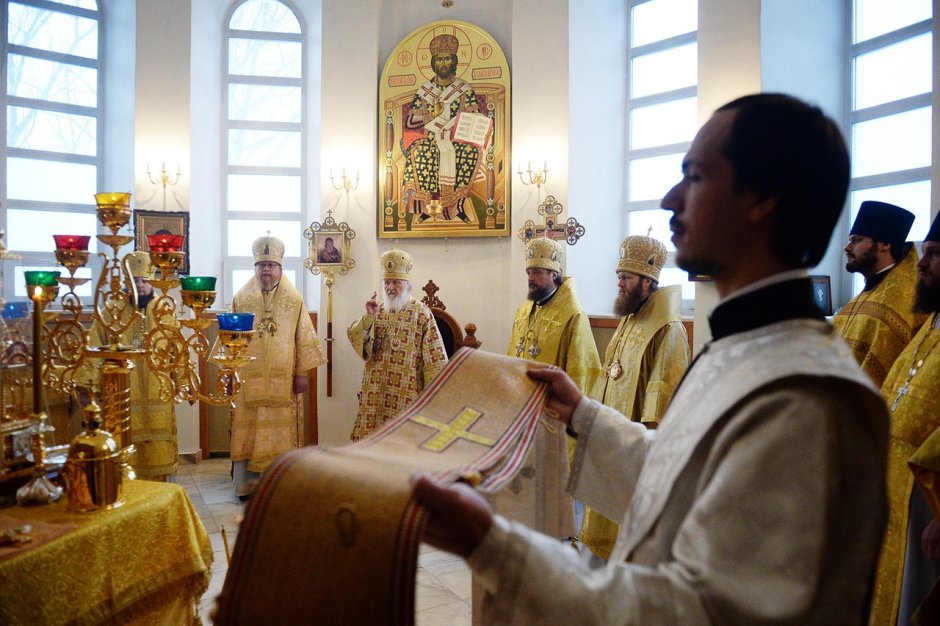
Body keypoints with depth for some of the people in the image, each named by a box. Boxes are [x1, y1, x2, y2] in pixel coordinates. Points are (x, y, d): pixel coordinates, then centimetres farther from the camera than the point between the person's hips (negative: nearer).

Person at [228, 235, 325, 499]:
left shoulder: (294, 300, 2)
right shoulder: (241, 299, 4)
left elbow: (303, 338, 2)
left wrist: (302, 373, -2)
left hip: (283, 379, 0)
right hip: (248, 378, 0)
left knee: (282, 430, 4)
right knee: (248, 431, 4)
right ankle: (246, 484, 14)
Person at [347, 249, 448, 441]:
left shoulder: (421, 312, -3)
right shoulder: (378, 310, 11)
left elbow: (434, 354, -6)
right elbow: (354, 337, 1)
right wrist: (368, 317, -14)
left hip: (406, 390, -4)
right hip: (376, 388, 4)